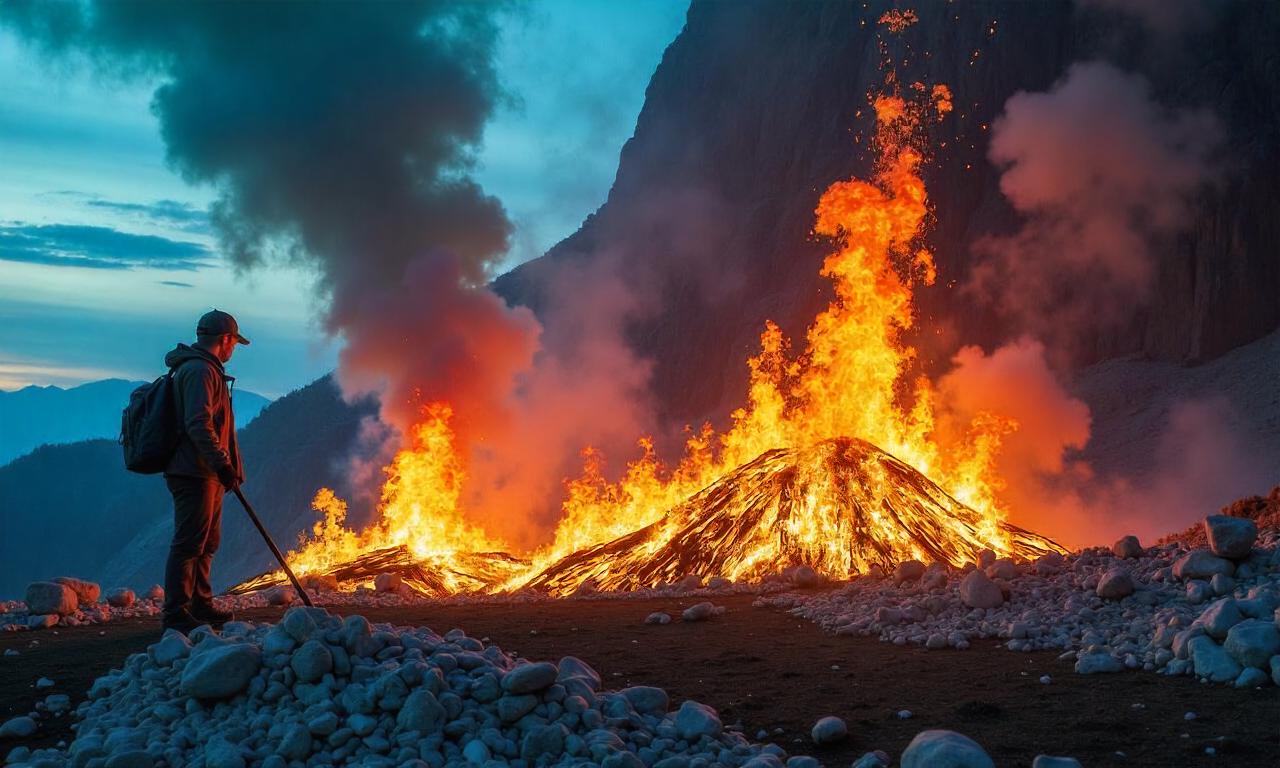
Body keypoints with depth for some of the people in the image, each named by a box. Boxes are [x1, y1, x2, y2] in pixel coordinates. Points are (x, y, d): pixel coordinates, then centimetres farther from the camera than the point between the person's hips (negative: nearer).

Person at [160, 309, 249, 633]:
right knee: (189, 543, -9)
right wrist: (223, 464, -26)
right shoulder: (199, 370, -14)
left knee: (207, 542, 18)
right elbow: (198, 424, -25)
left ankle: (200, 606, 29)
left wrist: (228, 467, 26)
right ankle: (176, 615, -6)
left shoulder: (205, 370, 21)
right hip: (195, 473, -11)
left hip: (205, 474, 11)